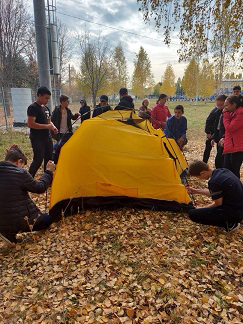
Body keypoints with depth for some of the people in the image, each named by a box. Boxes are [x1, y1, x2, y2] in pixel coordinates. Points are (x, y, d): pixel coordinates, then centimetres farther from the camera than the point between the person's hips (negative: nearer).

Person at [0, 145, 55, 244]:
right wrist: (48, 172, 1)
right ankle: (12, 233, 0)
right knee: (48, 220, 16)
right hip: (18, 221, -8)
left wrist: (9, 155, 15)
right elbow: (40, 188, -10)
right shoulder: (21, 173, -22)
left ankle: (9, 231, 10)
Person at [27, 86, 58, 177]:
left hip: (47, 137, 9)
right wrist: (47, 126, -20)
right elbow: (30, 124, -22)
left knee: (49, 158, 12)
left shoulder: (46, 108, 13)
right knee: (38, 159, -8)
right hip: (37, 139, -8)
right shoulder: (33, 108, -13)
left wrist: (53, 127, 2)